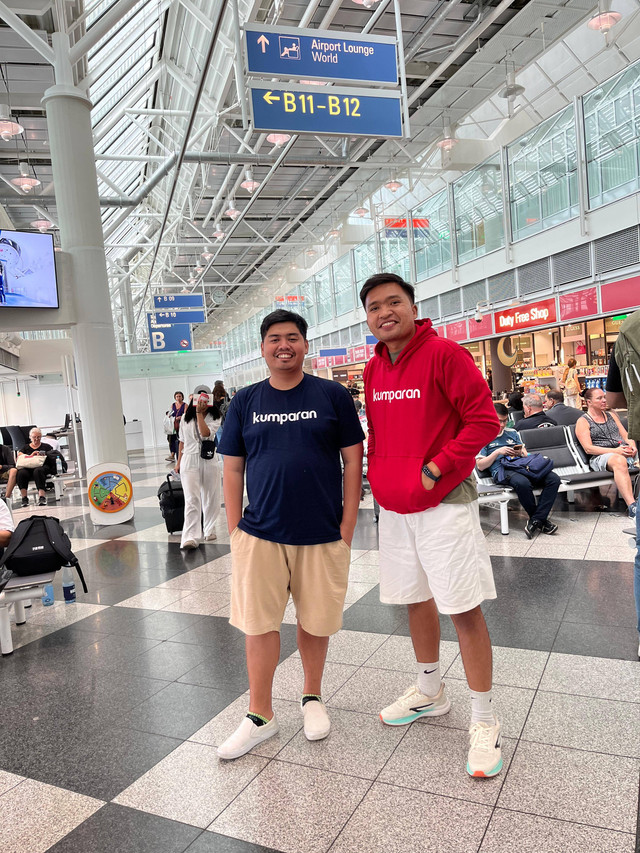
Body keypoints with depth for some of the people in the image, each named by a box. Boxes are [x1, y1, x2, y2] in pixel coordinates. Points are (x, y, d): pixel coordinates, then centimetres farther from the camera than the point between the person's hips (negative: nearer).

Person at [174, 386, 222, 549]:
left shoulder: (214, 418, 1)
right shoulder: (186, 418, 8)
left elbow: (206, 433, -19)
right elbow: (182, 441, 15)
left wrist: (199, 413, -15)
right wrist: (178, 462, 16)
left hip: (208, 461, 0)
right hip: (189, 462, 0)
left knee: (210, 498, 10)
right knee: (191, 499, -12)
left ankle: (209, 529, 28)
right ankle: (190, 537, -18)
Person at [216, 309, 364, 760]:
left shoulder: (333, 395, -1)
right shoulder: (245, 402, 4)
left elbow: (353, 461, 0)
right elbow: (233, 468, 7)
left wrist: (346, 528, -5)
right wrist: (235, 529, 2)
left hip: (322, 536, -1)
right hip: (260, 533, 1)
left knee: (315, 620, 13)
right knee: (259, 624, 7)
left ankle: (312, 697, 37)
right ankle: (260, 716, 25)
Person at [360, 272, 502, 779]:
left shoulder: (444, 354, -12)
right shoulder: (373, 370, 8)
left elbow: (484, 420, -15)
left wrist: (434, 469, -18)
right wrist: (380, 477, 6)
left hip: (444, 502, -6)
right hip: (394, 507, 7)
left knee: (464, 608, -1)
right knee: (416, 600, 18)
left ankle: (484, 722, 17)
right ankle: (430, 693, 39)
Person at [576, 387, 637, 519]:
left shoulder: (612, 415, 26)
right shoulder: (583, 422, 6)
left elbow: (626, 436, 22)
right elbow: (588, 448, -5)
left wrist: (632, 447, -3)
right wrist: (615, 451, -15)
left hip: (624, 452, 6)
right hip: (600, 457, -6)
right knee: (619, 461, -39)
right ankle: (632, 506, -51)